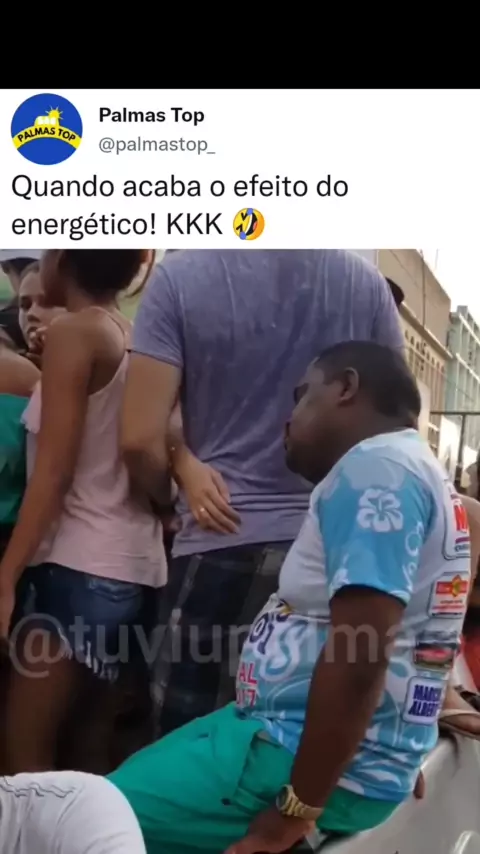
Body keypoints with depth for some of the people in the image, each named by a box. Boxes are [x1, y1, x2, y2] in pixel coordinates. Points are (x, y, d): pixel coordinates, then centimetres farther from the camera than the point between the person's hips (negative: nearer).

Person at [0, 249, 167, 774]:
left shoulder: (71, 334, -8)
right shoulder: (135, 339, 12)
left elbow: (53, 473, -14)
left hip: (79, 568, -8)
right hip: (135, 566, 8)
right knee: (90, 748, 15)